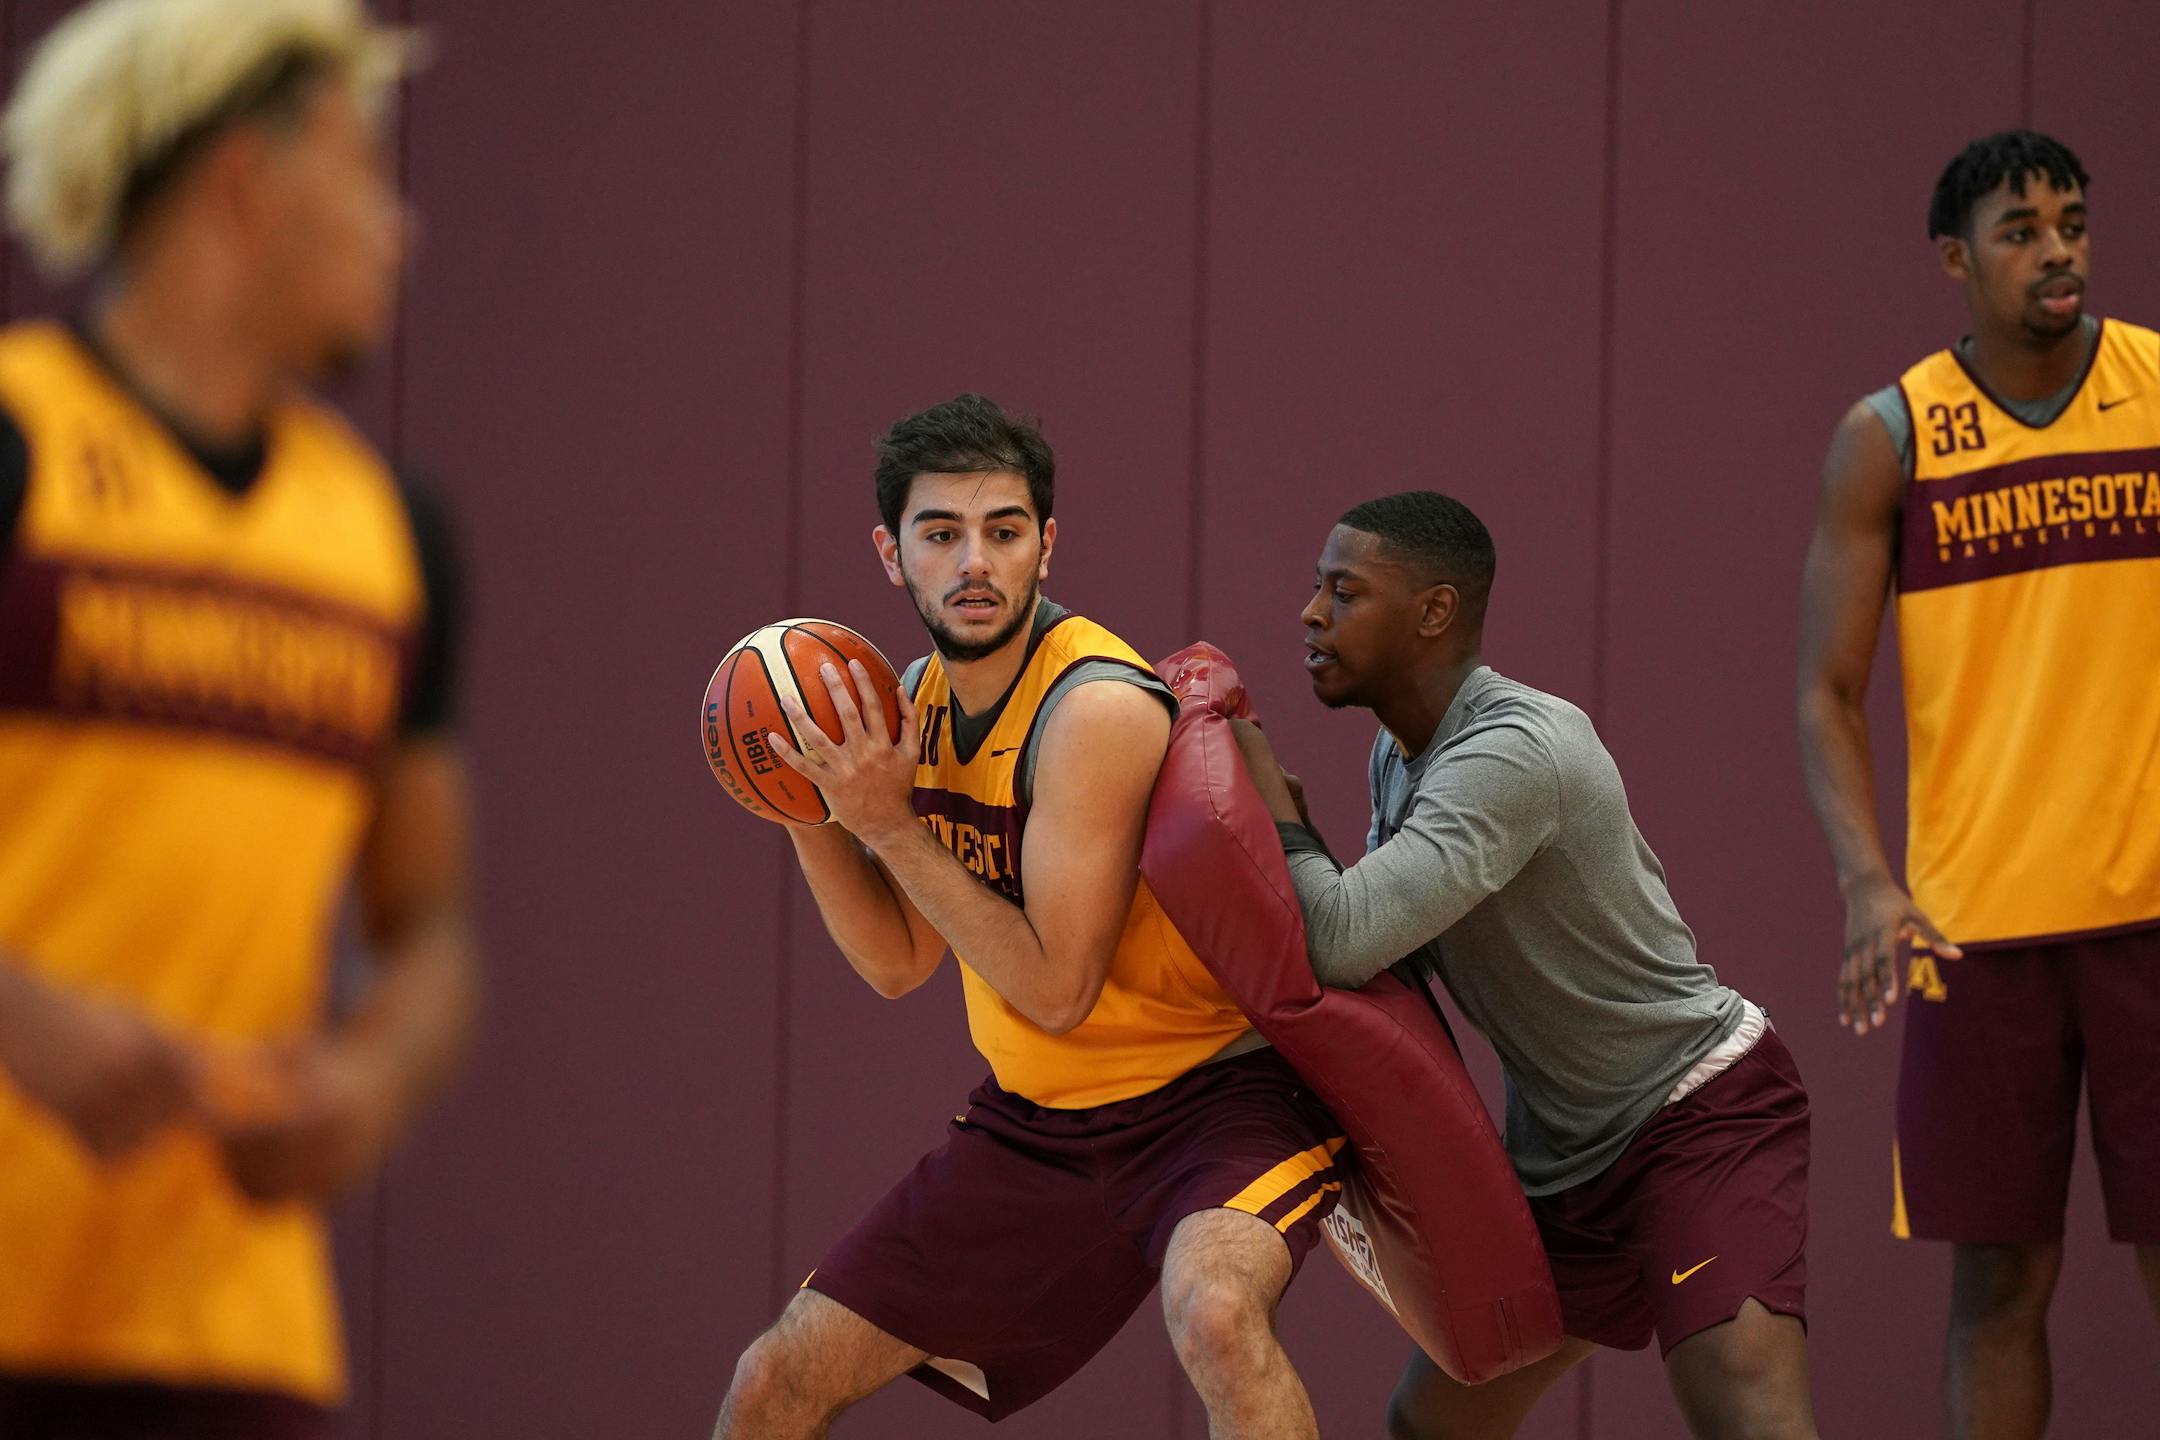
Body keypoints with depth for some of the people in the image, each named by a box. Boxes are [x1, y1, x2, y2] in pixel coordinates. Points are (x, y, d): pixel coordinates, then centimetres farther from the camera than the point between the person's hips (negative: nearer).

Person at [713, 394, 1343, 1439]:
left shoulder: (1098, 708, -23)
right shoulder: (922, 697, 3)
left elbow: (1056, 989, -24)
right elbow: (899, 962, 9)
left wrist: (891, 824, -23)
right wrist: (808, 808, -5)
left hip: (1210, 1097, -8)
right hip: (1035, 1120, 8)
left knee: (1214, 1313, -40)